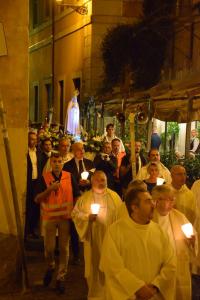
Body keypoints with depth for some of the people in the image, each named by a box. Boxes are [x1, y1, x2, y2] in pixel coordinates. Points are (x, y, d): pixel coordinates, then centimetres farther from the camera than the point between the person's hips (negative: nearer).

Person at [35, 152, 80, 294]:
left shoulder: (69, 177, -4)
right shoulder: (44, 178, -6)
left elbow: (76, 195, 4)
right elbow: (37, 199, -10)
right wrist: (50, 189, -23)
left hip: (65, 217, 1)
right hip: (49, 217, 0)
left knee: (64, 248, 6)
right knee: (49, 247, 3)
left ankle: (61, 277, 20)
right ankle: (50, 267, 35)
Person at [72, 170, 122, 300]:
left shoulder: (114, 196, 4)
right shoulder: (85, 197, 2)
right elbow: (75, 214, 0)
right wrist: (88, 216, -17)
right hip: (93, 238, -1)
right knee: (94, 265, 6)